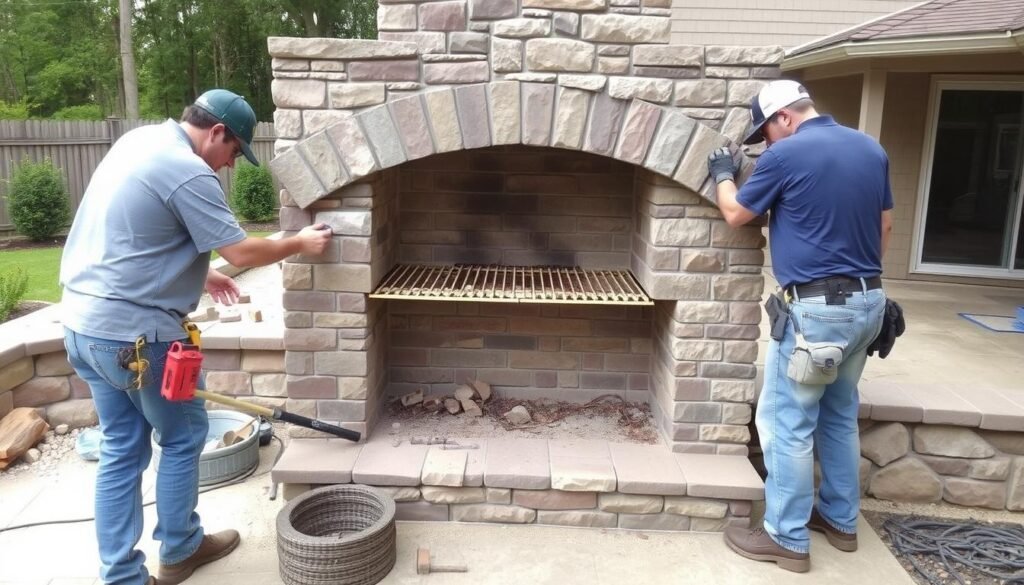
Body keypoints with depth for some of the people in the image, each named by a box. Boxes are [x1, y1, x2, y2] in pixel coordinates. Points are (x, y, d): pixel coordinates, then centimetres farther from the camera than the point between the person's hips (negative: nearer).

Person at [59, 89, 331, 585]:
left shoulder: (140, 140, 11)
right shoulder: (188, 172, -18)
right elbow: (241, 252, -16)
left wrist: (201, 273, 21)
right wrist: (300, 243, -1)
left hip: (85, 322, 9)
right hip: (134, 332, -9)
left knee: (120, 449, 14)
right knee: (182, 438, 12)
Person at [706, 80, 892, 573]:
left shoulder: (786, 155, -11)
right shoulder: (871, 149, 10)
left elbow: (736, 215, 0)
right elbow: (884, 226, 16)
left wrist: (723, 174, 19)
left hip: (817, 309, -8)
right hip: (867, 302, 8)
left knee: (786, 423, 2)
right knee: (839, 415, 20)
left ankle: (787, 539, 11)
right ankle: (840, 519, 33)